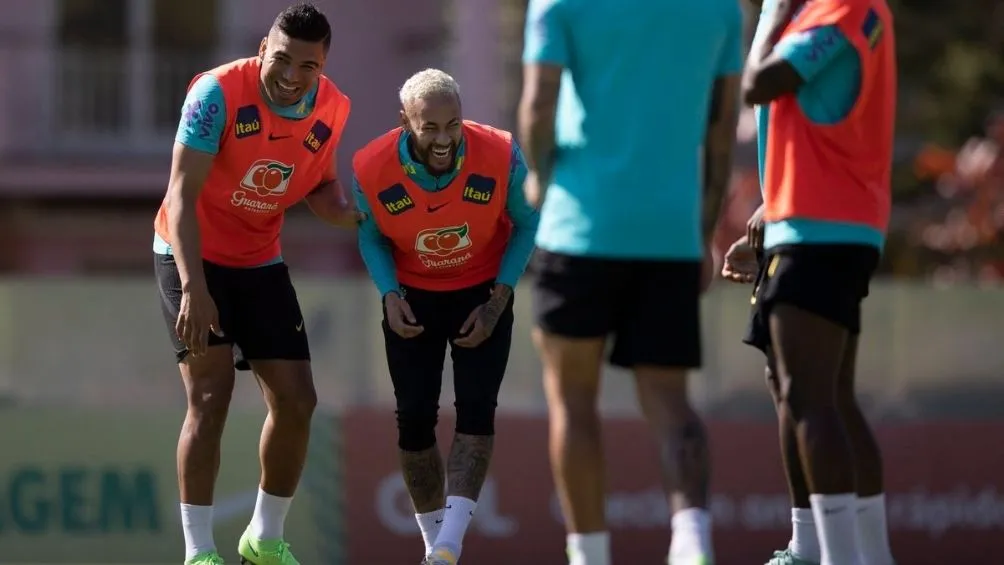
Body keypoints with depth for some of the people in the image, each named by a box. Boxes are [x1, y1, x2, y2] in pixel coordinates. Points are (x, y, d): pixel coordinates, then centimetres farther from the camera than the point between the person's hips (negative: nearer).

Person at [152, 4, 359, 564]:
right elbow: (182, 194, -27)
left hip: (260, 261, 6)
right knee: (211, 395, -16)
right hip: (192, 253, -6)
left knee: (296, 400, 3)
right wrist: (193, 287, -36)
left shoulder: (332, 110, -9)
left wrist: (355, 215, -14)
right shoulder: (218, 94, -25)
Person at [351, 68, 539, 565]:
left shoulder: (500, 156, -27)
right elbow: (371, 236, -3)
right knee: (415, 419, -1)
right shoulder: (371, 169, -25)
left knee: (475, 410, -14)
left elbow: (526, 224, -8)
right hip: (413, 297, 1)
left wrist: (498, 301, -14)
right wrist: (390, 295, -19)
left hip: (482, 295, -1)